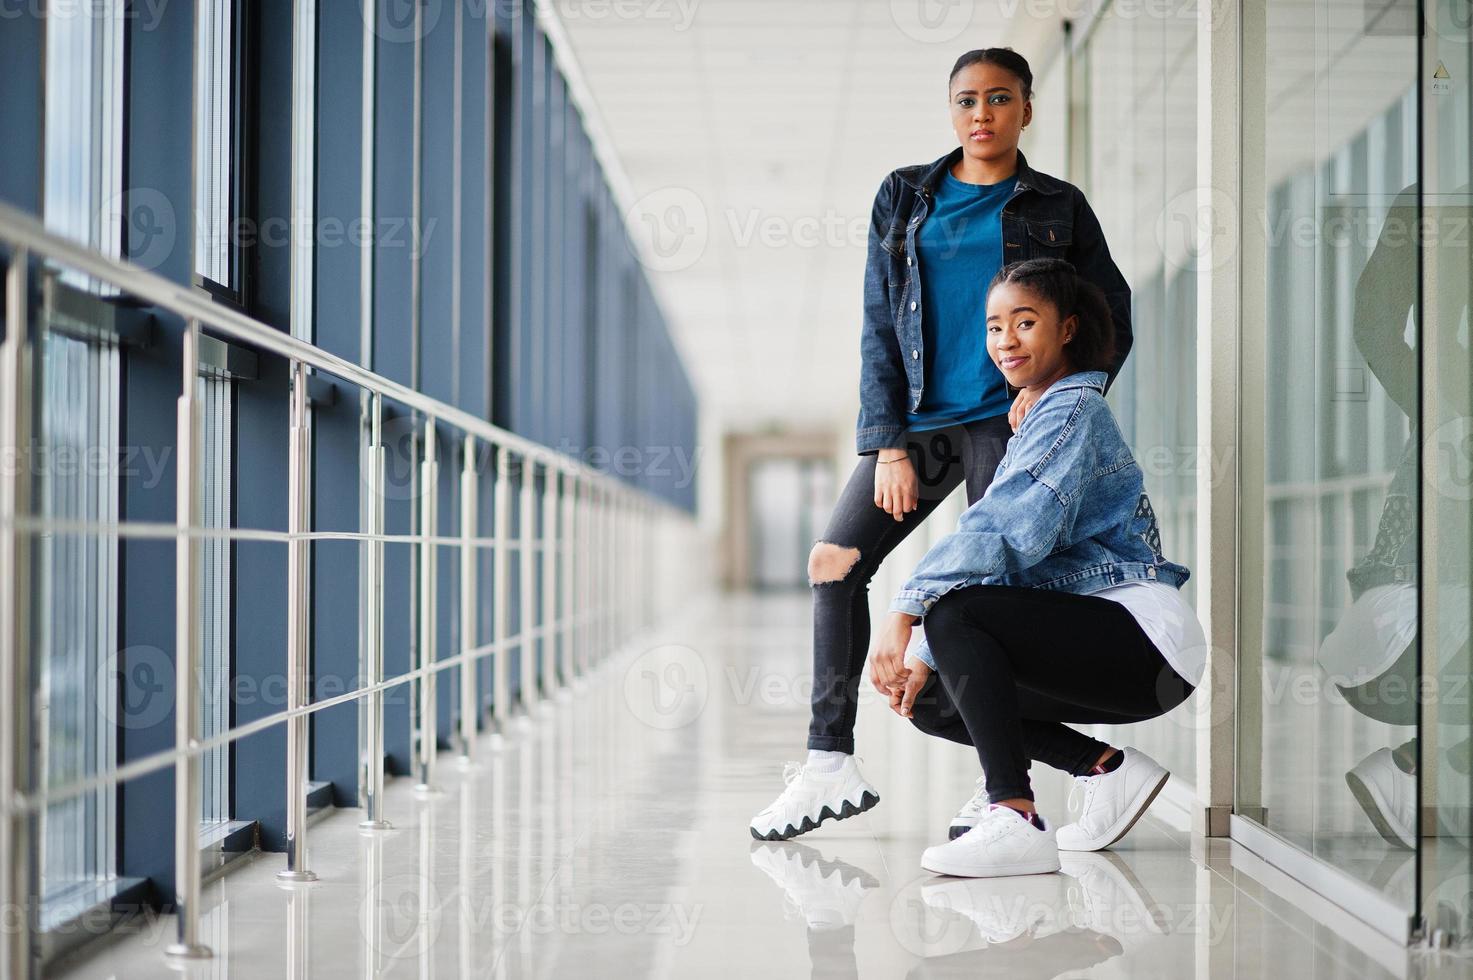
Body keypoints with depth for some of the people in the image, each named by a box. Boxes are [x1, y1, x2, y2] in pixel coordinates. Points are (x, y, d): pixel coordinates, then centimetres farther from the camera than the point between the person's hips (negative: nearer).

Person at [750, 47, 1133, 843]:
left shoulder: (1057, 207, 7)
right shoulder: (904, 198, 12)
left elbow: (1112, 320, 10)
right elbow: (879, 327, 8)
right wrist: (889, 445, -1)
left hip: (1005, 420, -3)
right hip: (917, 422, 4)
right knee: (834, 562, -1)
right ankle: (831, 764, 7)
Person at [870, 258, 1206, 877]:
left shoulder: (1073, 410, -8)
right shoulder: (1038, 423, 22)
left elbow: (1006, 530, -25)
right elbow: (997, 561, 16)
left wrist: (907, 610, -30)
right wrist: (928, 658, 4)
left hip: (1146, 636, -10)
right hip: (1118, 655, 10)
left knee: (954, 612, -26)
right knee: (932, 698, 7)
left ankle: (1014, 821, -30)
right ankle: (1108, 769, 9)